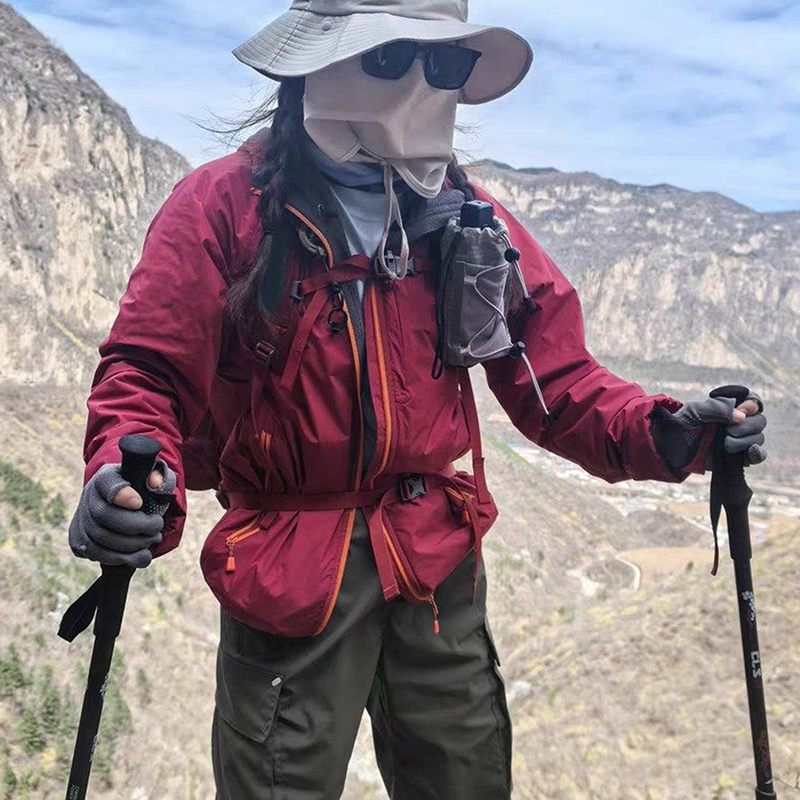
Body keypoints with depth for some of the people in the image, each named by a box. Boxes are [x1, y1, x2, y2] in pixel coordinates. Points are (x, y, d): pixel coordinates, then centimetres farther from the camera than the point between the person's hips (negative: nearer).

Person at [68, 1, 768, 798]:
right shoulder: (223, 206, -8)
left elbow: (555, 377, 2)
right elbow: (151, 372, -11)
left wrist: (657, 433, -15)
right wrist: (128, 475, -32)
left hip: (441, 566, 4)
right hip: (287, 574, -3)